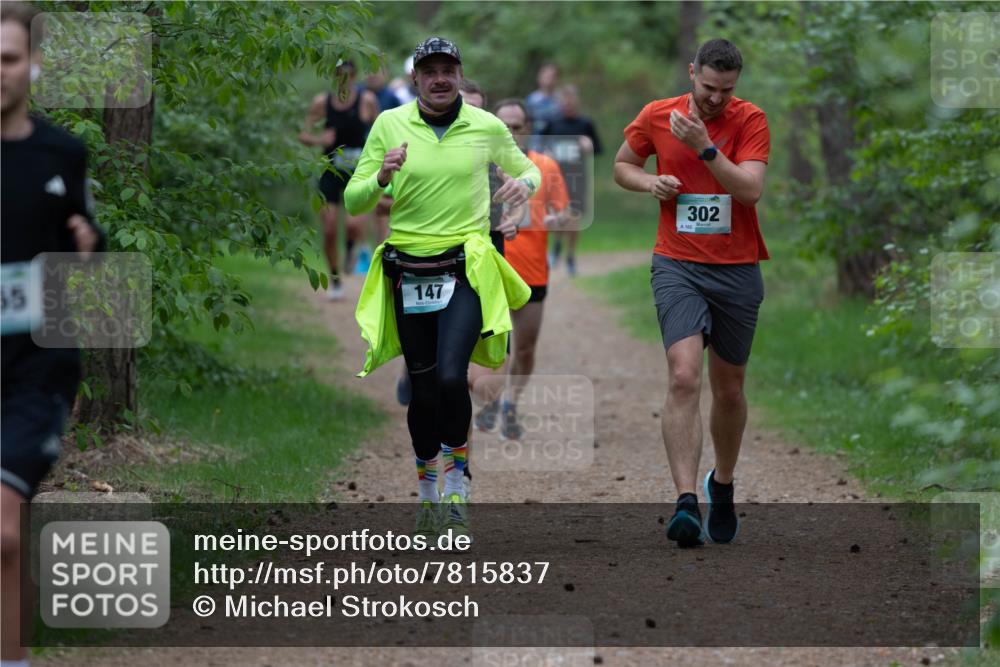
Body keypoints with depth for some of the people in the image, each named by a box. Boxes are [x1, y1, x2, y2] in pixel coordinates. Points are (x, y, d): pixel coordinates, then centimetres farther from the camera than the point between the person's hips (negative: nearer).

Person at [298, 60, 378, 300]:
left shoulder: (367, 100, -6)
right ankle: (335, 283, 19)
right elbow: (303, 134, 2)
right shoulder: (321, 102, -3)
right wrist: (318, 140, -18)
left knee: (354, 224, -23)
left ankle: (351, 249, 14)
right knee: (329, 232, 1)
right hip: (331, 172, 2)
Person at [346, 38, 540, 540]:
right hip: (408, 271, 2)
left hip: (466, 270, -2)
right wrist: (381, 177, -19)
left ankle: (456, 481, -2)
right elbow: (353, 203, 2)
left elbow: (526, 169, 19)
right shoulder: (390, 125, 2)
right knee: (422, 388, 8)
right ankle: (427, 494, 25)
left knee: (451, 377, -21)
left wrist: (525, 182, -5)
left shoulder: (487, 127, 2)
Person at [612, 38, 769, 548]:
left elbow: (751, 189, -17)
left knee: (729, 388, 11)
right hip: (678, 265, -1)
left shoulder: (750, 121, -5)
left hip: (737, 270, 1)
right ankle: (686, 503, -26)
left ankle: (722, 485, 36)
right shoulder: (656, 116, 0)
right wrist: (650, 182, -4)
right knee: (684, 377, -19)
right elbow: (622, 166, 16)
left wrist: (704, 146, -25)